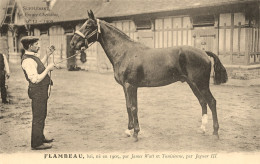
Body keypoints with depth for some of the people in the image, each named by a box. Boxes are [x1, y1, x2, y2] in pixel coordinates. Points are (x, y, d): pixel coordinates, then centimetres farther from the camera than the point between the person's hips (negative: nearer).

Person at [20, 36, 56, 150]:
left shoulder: (32, 57, 10)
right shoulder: (28, 61, -23)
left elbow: (39, 66, 31)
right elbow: (36, 79, -27)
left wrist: (48, 55, 25)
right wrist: (48, 69, -19)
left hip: (42, 90, 11)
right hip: (38, 90, -11)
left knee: (42, 115, 22)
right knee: (38, 117, -1)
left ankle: (40, 138, 37)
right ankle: (36, 143, 10)